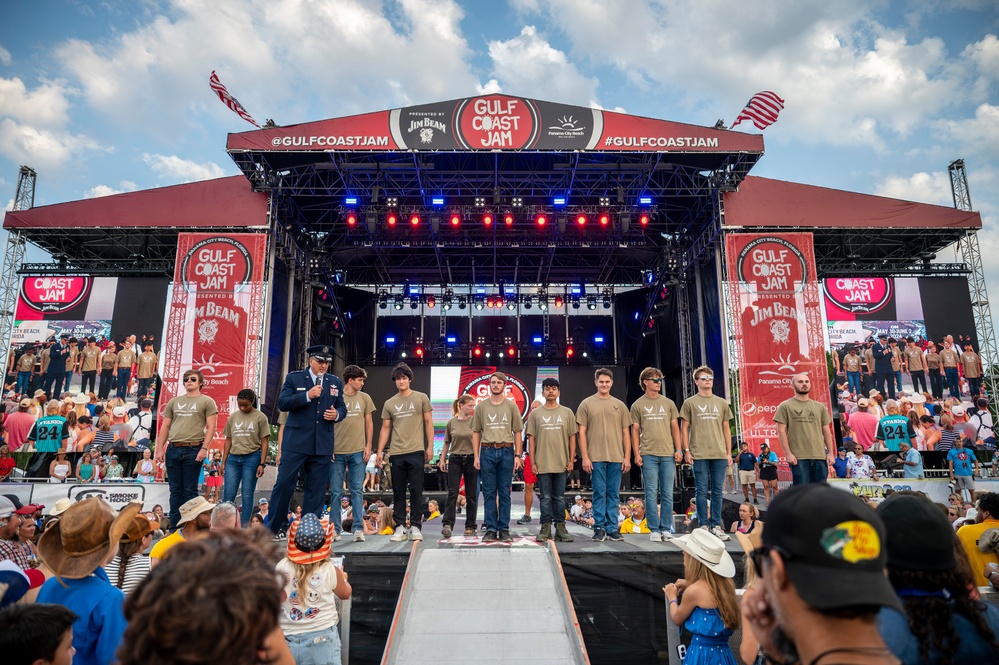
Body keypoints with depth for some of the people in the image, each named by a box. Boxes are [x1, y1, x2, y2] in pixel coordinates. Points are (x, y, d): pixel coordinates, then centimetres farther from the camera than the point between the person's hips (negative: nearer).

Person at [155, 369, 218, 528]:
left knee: (190, 490, 1)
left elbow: (211, 427, -5)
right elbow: (164, 427, 16)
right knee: (175, 490, 9)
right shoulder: (174, 402, 16)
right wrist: (160, 449, 8)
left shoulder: (207, 401, 2)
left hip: (193, 450, -4)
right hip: (173, 449, 4)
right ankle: (174, 525, 16)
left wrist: (204, 448, -13)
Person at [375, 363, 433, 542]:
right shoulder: (389, 403, 11)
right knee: (398, 492, 7)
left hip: (416, 452, -3)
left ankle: (415, 526, 9)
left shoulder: (421, 398, 4)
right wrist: (380, 451, 4)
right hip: (396, 453, 3)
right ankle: (400, 527, 15)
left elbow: (428, 423, 3)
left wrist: (430, 446, -4)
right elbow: (385, 428, 12)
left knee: (416, 490, 0)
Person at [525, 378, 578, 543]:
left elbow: (572, 437, 6)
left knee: (559, 497, 8)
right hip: (542, 463, 0)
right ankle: (545, 527, 12)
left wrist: (571, 460, 1)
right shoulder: (535, 413, 4)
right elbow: (531, 439, 4)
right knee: (545, 497, 4)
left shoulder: (567, 412, 6)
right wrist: (532, 462, -1)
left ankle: (560, 527, 16)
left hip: (561, 463, 1)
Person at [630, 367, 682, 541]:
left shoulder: (668, 403, 11)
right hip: (648, 455, -2)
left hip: (668, 454, 2)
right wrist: (636, 454, -4)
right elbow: (635, 431, 4)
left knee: (667, 494, 4)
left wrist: (678, 450, 2)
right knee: (651, 494, 0)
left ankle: (666, 529, 14)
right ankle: (654, 530, 7)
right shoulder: (638, 405, 5)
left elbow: (675, 428, 12)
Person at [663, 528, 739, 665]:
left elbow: (677, 619, 1)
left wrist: (672, 597, 18)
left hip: (702, 654, -7)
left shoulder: (693, 591, -17)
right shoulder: (725, 584, 1)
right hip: (724, 653, 7)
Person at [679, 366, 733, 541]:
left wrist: (728, 452, 10)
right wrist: (686, 450, -4)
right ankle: (703, 526, 10)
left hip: (719, 454, 3)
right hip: (699, 454, -3)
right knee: (701, 491, 1)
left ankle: (716, 526, 15)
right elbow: (684, 428, 3)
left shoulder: (722, 403, 13)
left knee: (717, 491, 6)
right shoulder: (690, 403, 4)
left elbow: (726, 429, 15)